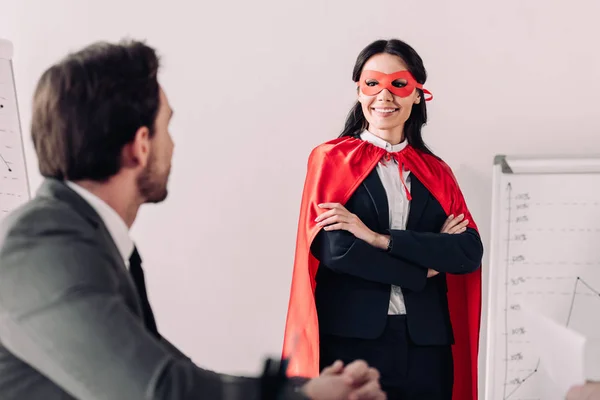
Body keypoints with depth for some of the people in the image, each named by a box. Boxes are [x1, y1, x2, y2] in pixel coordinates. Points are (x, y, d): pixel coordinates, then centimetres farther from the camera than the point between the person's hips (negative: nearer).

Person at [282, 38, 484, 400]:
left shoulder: (436, 172, 11)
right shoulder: (332, 159, 2)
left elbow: (470, 252, -4)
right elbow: (334, 249, -11)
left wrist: (380, 238, -13)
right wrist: (426, 266, -5)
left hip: (425, 343, 3)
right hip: (351, 340, -3)